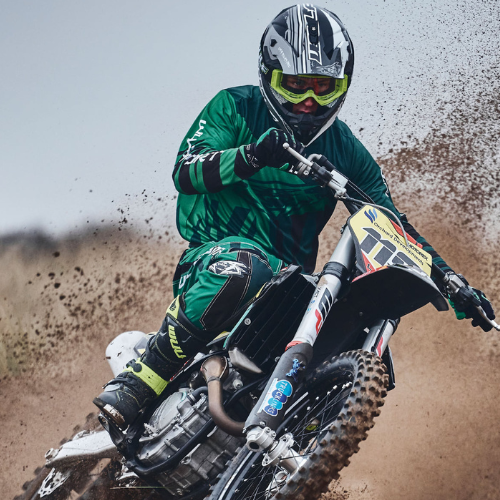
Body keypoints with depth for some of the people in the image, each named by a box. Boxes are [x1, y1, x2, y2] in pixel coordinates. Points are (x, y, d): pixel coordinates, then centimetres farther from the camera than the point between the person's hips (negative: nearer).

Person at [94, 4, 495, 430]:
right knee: (243, 268, -41)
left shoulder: (345, 149, 14)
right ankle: (139, 381, -35)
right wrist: (251, 156, -32)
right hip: (217, 252, -5)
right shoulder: (236, 109, 2)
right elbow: (185, 173, -12)